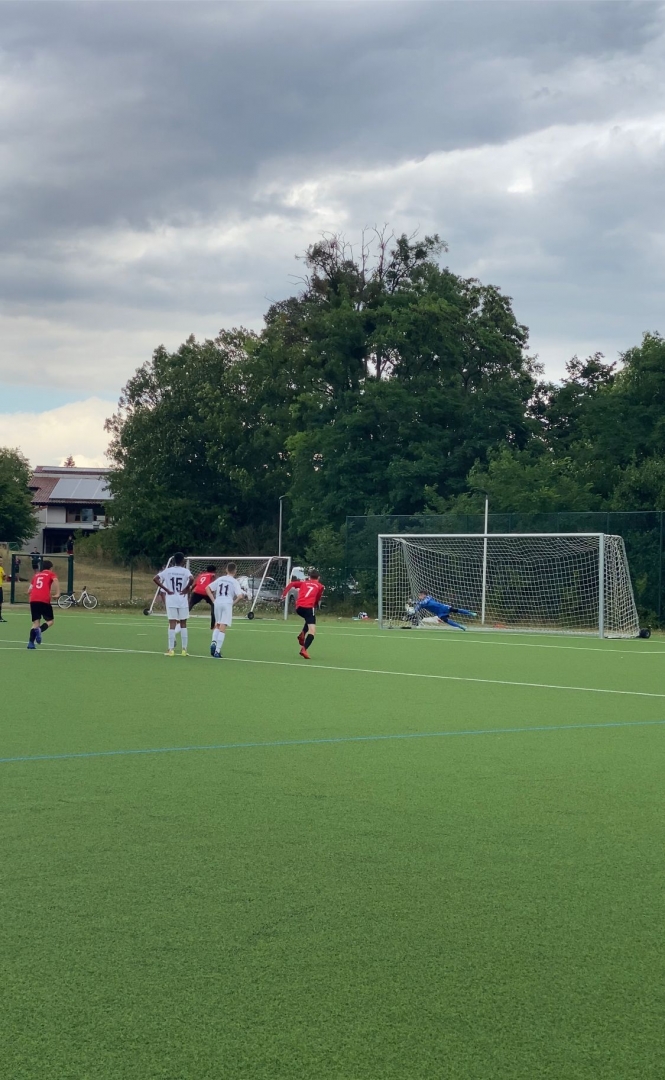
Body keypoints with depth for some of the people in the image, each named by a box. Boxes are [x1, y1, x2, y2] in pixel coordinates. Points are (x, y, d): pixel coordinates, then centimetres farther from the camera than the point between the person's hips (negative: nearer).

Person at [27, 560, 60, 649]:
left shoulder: (36, 575, 26)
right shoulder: (51, 574, 14)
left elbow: (29, 590, 21)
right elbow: (55, 580, -11)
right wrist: (57, 594, -11)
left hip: (33, 600, 4)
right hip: (44, 600, -4)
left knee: (36, 622, 11)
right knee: (50, 621, 8)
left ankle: (31, 643, -4)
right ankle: (39, 630, -24)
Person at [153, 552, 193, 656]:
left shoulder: (168, 571, 3)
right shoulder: (185, 571, -3)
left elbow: (155, 579, -6)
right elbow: (191, 579, -25)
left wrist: (166, 590, -4)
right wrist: (186, 589, -9)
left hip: (171, 600, 1)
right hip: (182, 600, -1)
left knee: (172, 624, 1)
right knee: (183, 624, 9)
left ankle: (171, 649, -3)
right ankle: (184, 649, 9)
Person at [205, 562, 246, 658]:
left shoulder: (219, 579, 12)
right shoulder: (234, 582, 0)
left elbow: (207, 588, 11)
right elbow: (240, 595, -13)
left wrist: (213, 600, 9)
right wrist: (234, 602, 2)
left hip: (217, 603, 4)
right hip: (227, 604, -4)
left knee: (217, 626, 21)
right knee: (222, 628, -4)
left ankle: (213, 642, -3)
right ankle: (217, 651, -10)